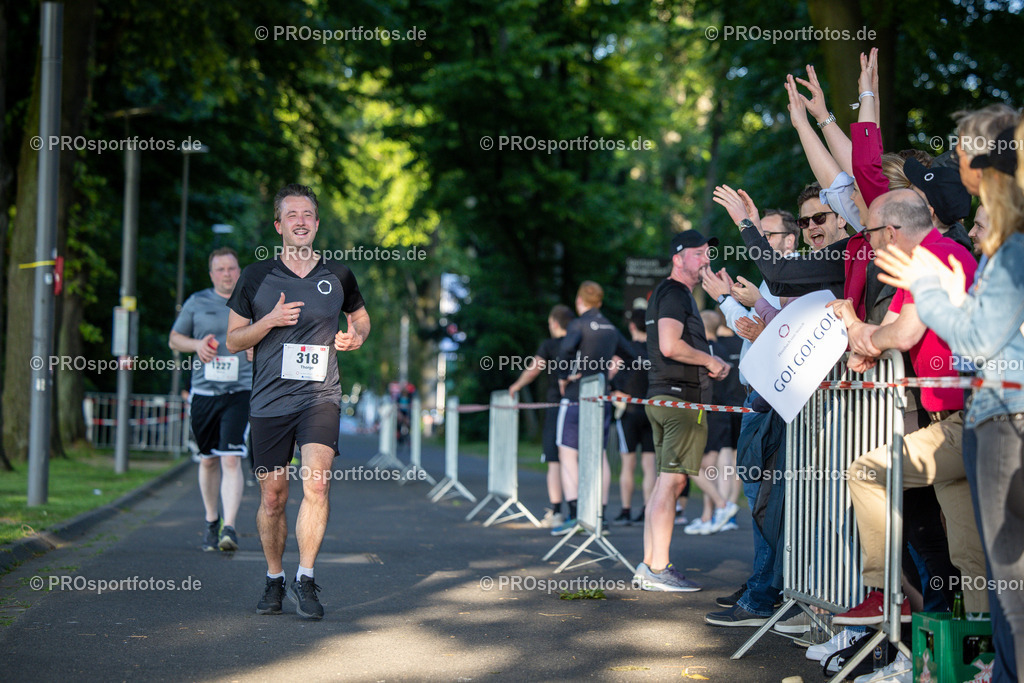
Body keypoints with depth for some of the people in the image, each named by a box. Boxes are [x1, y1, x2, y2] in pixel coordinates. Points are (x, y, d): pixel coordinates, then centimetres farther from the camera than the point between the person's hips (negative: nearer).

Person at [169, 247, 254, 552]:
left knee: (231, 459, -15)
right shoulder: (197, 303, 8)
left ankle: (229, 527, -17)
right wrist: (197, 344, -6)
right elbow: (174, 339, 14)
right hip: (204, 391, 2)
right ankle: (211, 522, 28)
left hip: (240, 392, -2)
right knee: (208, 461, 11)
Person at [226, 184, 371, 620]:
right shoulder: (256, 277, 4)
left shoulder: (338, 276, 7)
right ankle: (274, 580, 24)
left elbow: (360, 317, 25)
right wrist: (270, 320, -10)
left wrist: (356, 336, 2)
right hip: (269, 400, 0)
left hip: (320, 396, 0)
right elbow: (233, 340, 7)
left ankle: (304, 580, -13)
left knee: (316, 483, -19)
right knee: (272, 498, 5)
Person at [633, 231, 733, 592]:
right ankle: (658, 570, -10)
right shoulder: (675, 293, -11)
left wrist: (711, 365, 15)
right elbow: (670, 345, -25)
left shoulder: (665, 292, 22)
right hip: (681, 398, -11)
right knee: (671, 481, -10)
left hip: (663, 397, 11)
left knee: (666, 482, 11)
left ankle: (649, 566, 13)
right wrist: (709, 360, -10)